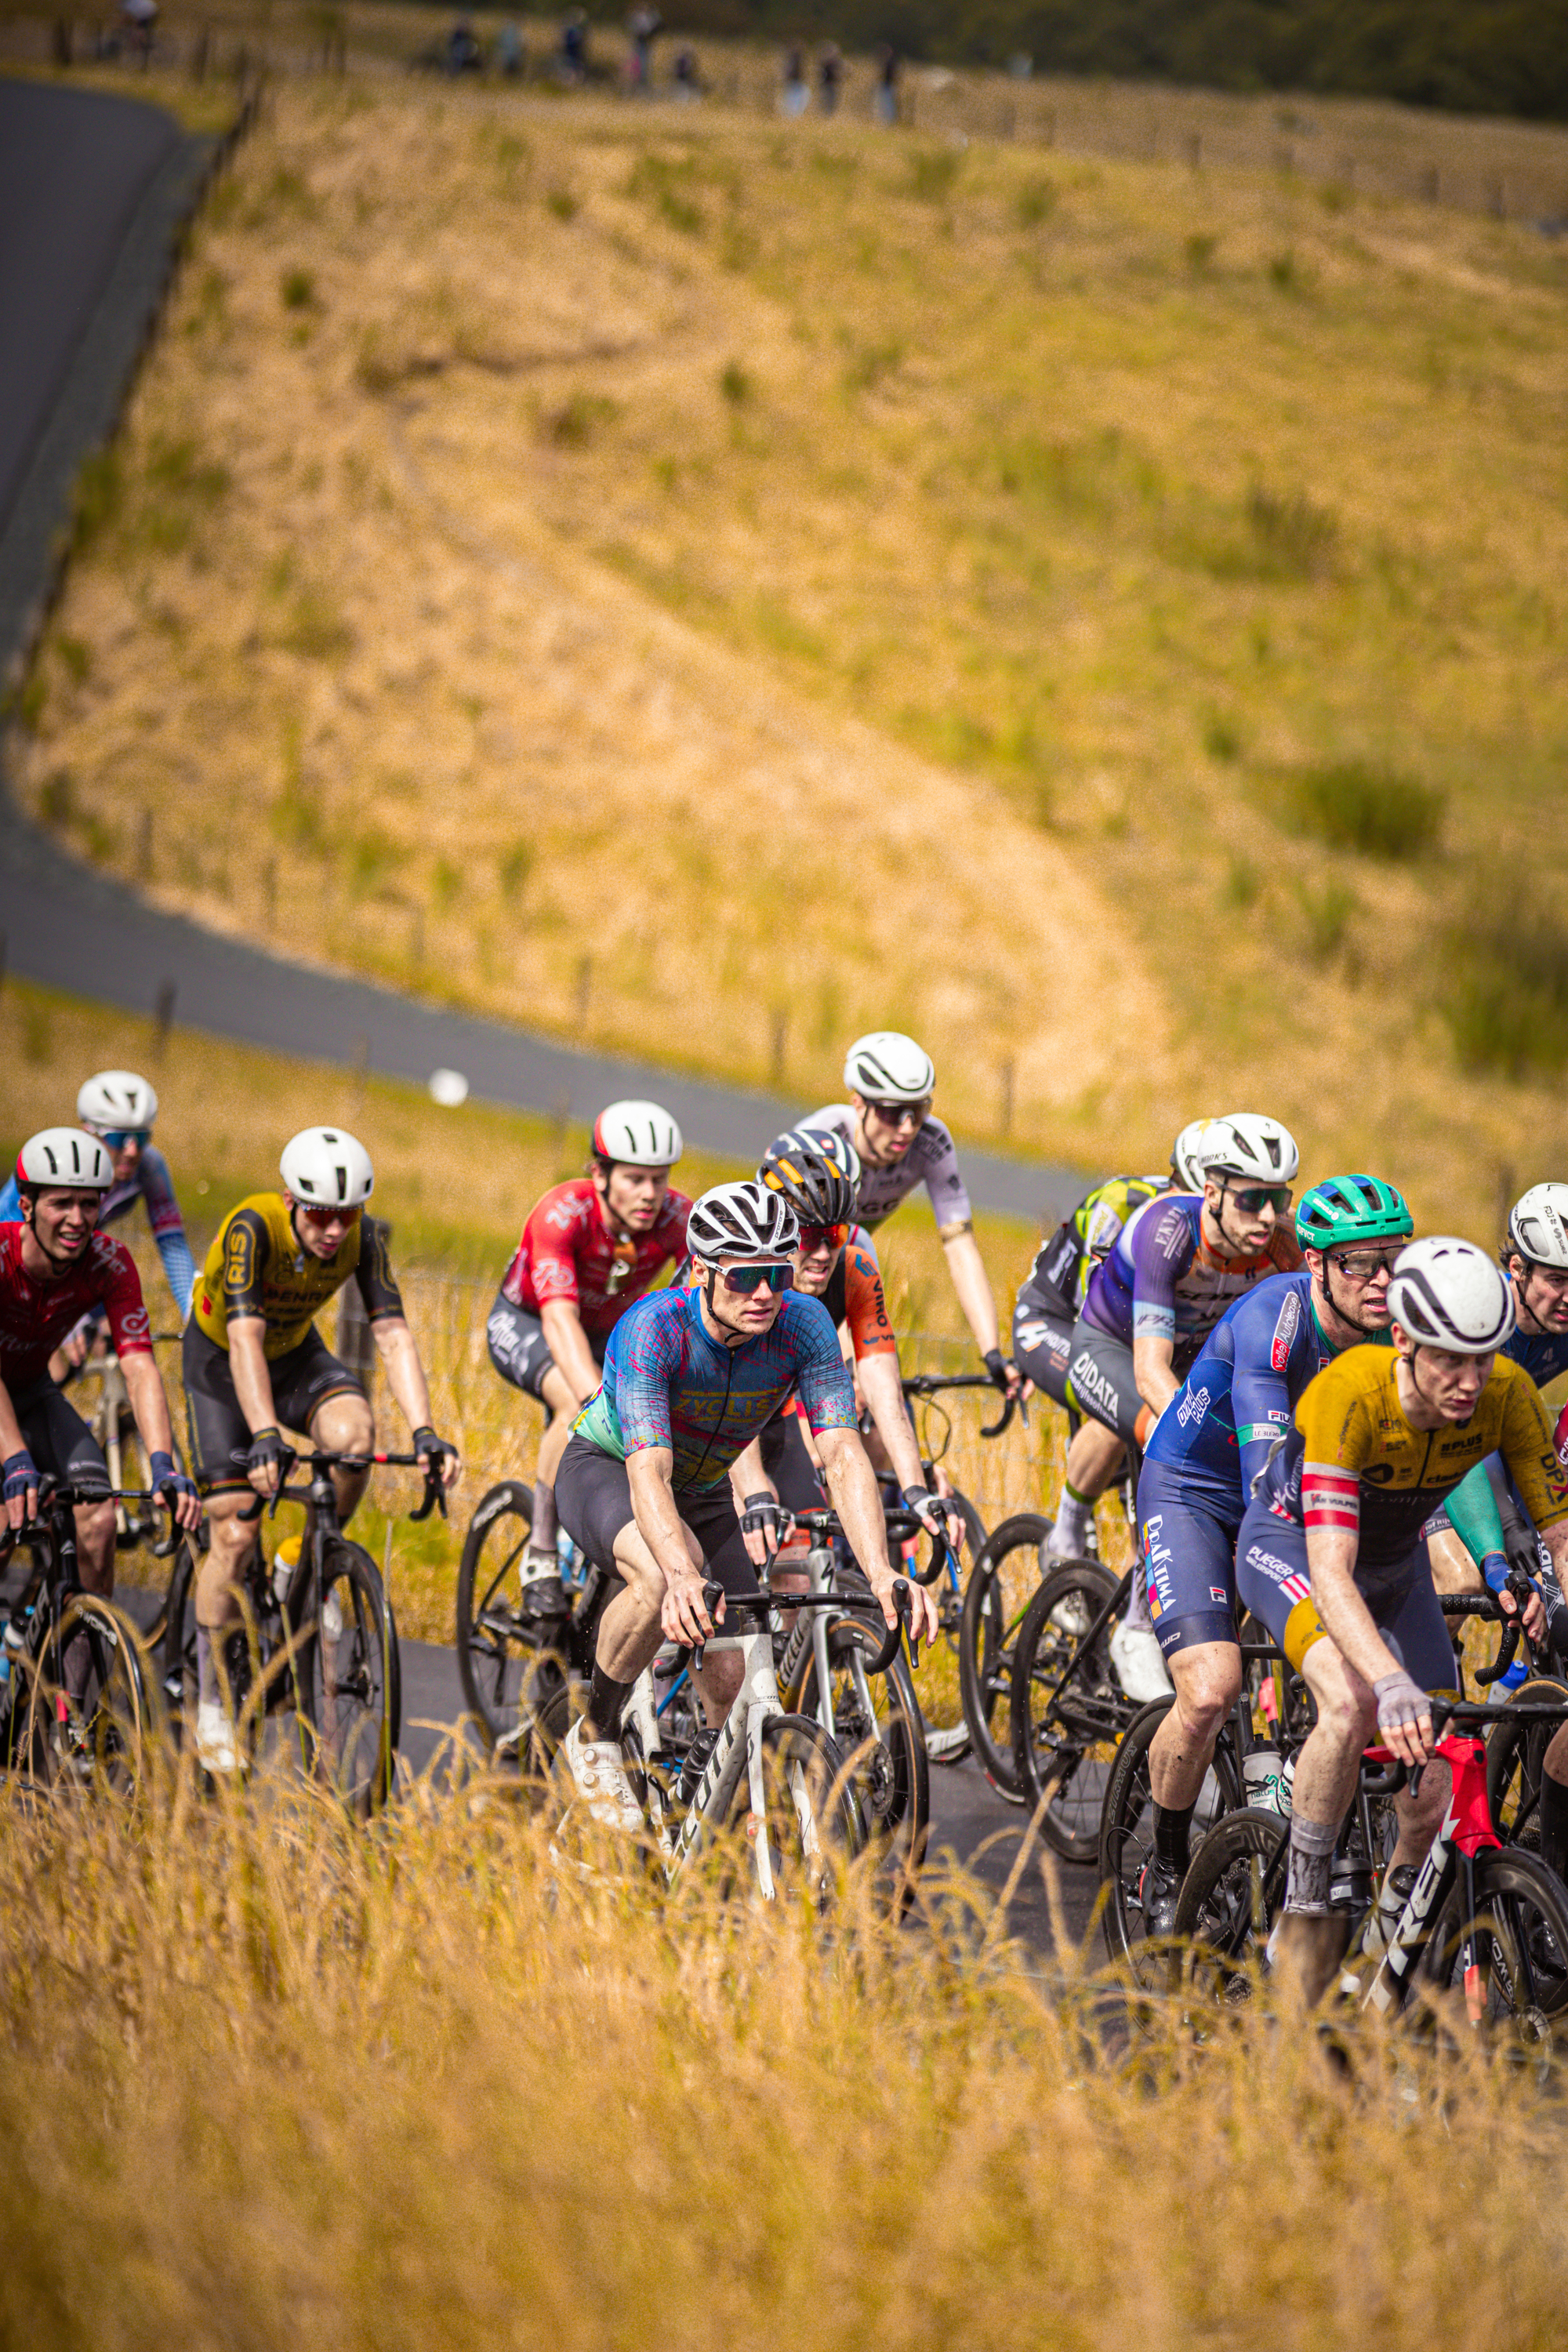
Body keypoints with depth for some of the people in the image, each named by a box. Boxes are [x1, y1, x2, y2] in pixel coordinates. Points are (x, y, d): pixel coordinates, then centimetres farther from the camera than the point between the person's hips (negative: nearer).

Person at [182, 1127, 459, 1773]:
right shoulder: (253, 1228, -35)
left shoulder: (364, 1238, -24)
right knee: (234, 1533, -11)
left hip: (297, 1354, 3)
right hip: (219, 1361, -3)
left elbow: (393, 1337, -28)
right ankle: (211, 1707, 2)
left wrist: (424, 1433, -41)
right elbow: (245, 1339, -43)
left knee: (353, 1432, -30)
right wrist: (265, 1438, -55)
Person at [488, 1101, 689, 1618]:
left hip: (610, 1334, 4)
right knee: (577, 1406, -35)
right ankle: (541, 1558, -21)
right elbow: (560, 1319, -46)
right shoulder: (563, 1213, -35)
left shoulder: (677, 1218, -25)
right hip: (524, 1325, -4)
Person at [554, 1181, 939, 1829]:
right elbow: (648, 1472, -45)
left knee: (733, 1679, -8)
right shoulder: (653, 1328, -36)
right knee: (663, 1578, -37)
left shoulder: (803, 1325, -25)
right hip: (604, 1470, -5)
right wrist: (684, 1577, -64)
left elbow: (843, 1456, -31)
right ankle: (595, 1739, -14)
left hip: (702, 1492, 5)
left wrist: (881, 1574, -47)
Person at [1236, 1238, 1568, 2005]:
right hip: (1289, 1544, -4)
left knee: (1437, 1794, -2)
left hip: (1397, 1563, 5)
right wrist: (1393, 1682, -59)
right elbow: (1330, 1572, -45)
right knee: (1352, 1703, -34)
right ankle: (1304, 1913, -18)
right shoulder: (1350, 1392, -38)